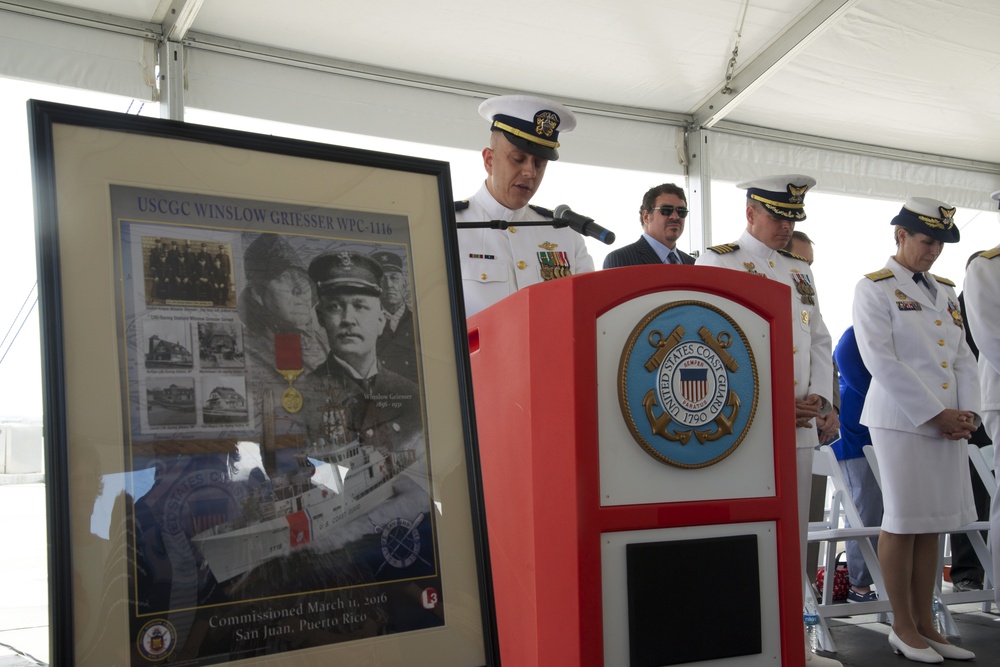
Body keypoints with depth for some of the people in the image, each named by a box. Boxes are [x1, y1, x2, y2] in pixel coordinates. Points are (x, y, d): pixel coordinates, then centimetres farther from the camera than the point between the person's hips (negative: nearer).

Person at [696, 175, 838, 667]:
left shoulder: (801, 271, 20)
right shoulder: (717, 261, -1)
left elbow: (820, 340, 18)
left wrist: (817, 397, 0)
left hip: (799, 424, 7)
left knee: (794, 532, 11)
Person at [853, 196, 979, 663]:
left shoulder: (945, 292, 17)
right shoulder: (874, 288, -3)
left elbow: (963, 357, 15)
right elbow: (881, 361, -12)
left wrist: (967, 413, -2)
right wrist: (937, 414, -13)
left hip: (948, 422, 6)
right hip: (900, 419, -6)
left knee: (933, 523, 9)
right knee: (902, 522, -1)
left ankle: (925, 623, 18)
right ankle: (903, 628, 11)